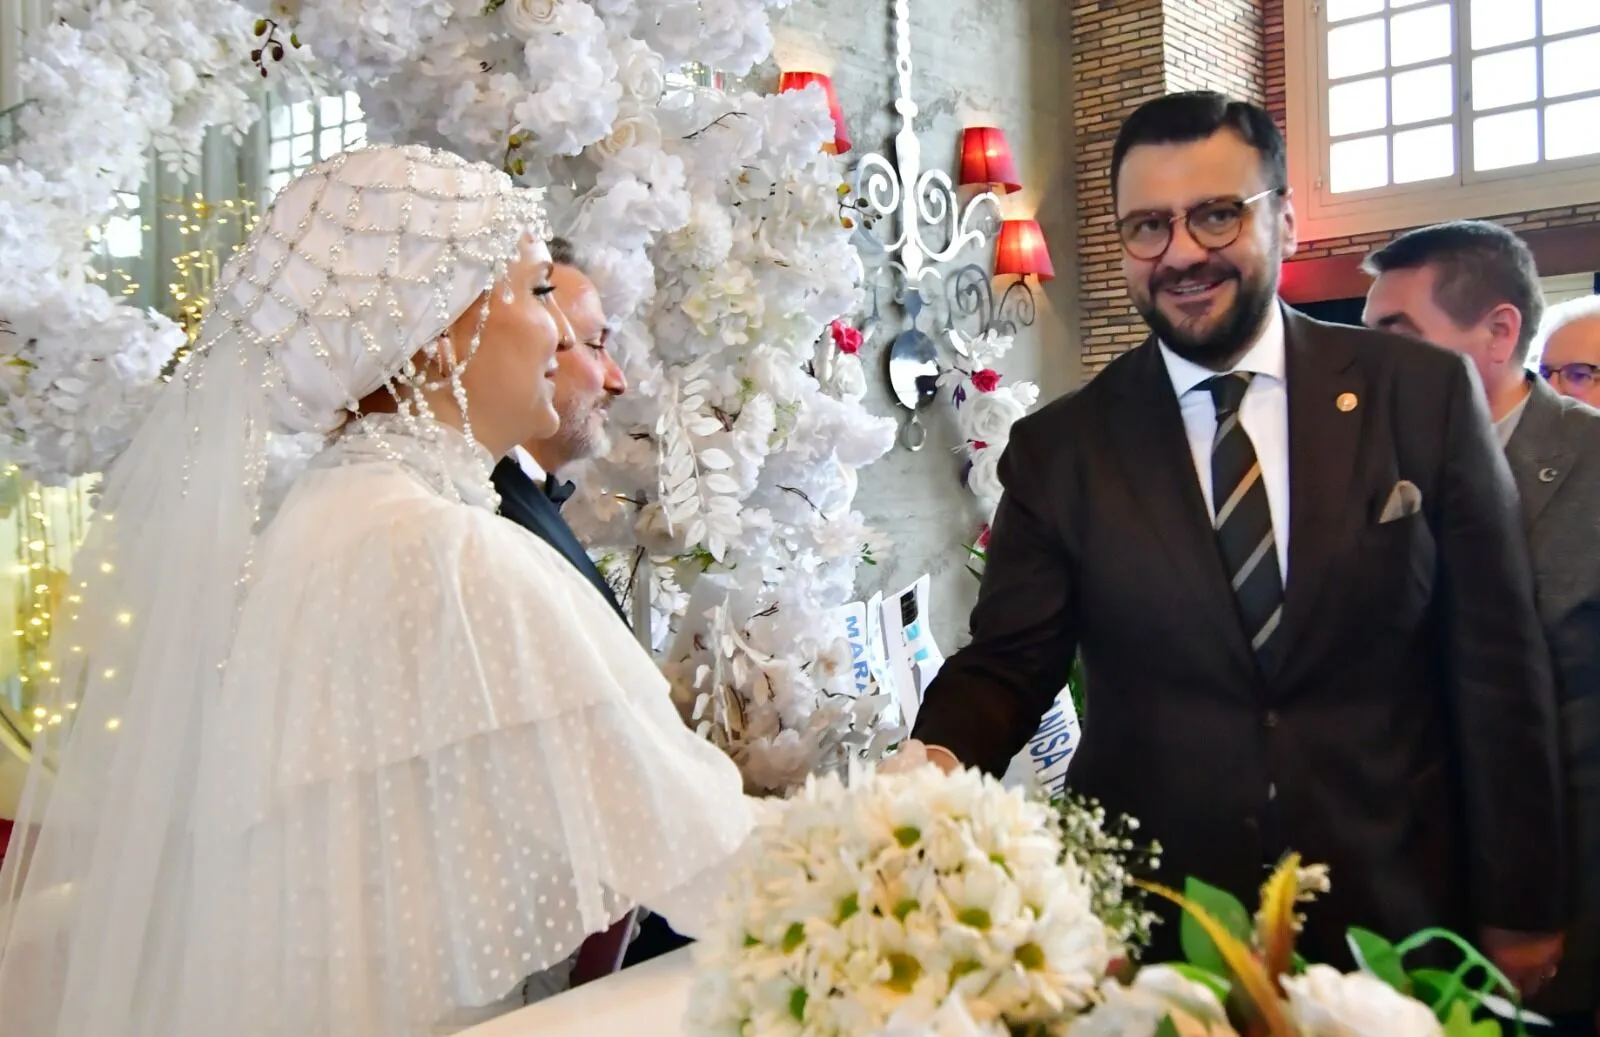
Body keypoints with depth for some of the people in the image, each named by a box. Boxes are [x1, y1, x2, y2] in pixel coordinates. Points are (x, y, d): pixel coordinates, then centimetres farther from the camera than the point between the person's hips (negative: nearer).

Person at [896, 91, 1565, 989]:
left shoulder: (1424, 395, -4)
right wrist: (939, 758, -24)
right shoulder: (1059, 449, -4)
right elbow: (1008, 664, -3)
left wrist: (1520, 915, 1)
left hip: (1396, 917, 1)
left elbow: (1497, 667, -1)